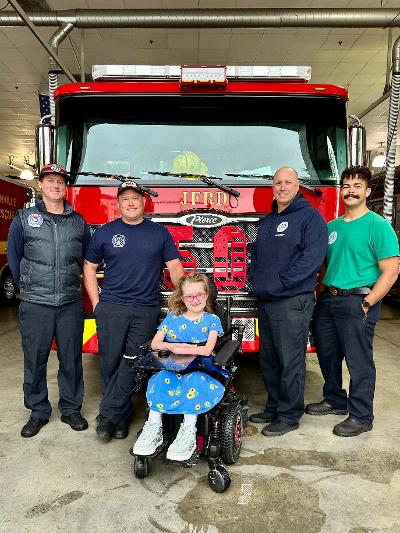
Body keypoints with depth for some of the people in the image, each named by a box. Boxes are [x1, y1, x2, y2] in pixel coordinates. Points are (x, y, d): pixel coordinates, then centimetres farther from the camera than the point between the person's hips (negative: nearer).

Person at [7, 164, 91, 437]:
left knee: (71, 359, 9)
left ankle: (71, 408, 25)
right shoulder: (24, 219, 3)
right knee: (35, 360, 8)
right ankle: (39, 411, 25)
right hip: (35, 305, -1)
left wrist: (71, 282, 11)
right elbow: (14, 257, 9)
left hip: (71, 304, 1)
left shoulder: (79, 222, 6)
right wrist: (28, 286, 11)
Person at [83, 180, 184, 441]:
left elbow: (175, 267, 7)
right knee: (111, 363, 4)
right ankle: (123, 416, 21)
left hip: (146, 311, 0)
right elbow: (89, 268, 12)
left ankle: (108, 414, 11)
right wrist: (96, 303, 4)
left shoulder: (160, 233, 7)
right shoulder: (105, 233, 7)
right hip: (111, 309, 1)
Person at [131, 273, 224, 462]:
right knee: (159, 379, -29)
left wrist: (179, 349, -10)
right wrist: (172, 346, -10)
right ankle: (154, 427, -24)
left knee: (195, 381, -35)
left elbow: (207, 350, -7)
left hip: (200, 369, -2)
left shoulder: (212, 320, 6)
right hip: (173, 369, 3)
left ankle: (189, 430, -31)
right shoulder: (172, 318, 15)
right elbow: (155, 343, 8)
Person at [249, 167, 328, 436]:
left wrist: (282, 282, -18)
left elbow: (313, 257, -16)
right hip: (265, 301, 8)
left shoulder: (310, 217, -5)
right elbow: (256, 253, 24)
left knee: (291, 361, 0)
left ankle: (289, 416, 15)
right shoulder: (267, 221, 18)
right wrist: (255, 277, 7)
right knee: (269, 359, 15)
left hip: (292, 302, -8)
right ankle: (274, 407, 30)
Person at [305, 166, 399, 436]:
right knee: (327, 355, 16)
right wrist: (318, 293, 6)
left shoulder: (378, 225, -7)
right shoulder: (332, 226, 13)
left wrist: (367, 304, -16)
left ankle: (361, 416, 17)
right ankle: (335, 401, 36)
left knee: (359, 361, 1)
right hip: (328, 300, 7)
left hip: (357, 301, -7)